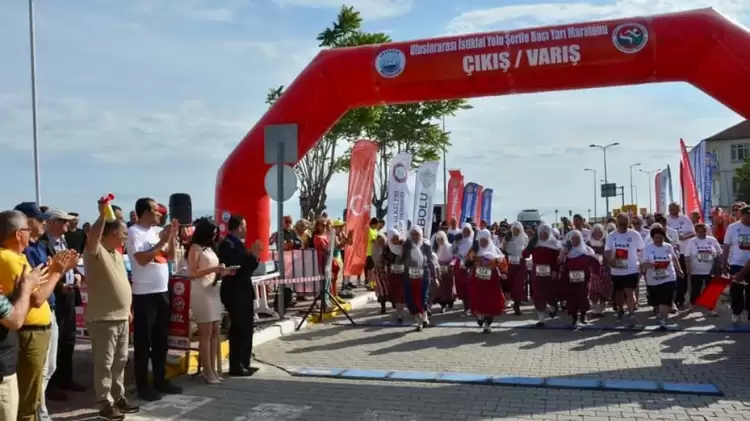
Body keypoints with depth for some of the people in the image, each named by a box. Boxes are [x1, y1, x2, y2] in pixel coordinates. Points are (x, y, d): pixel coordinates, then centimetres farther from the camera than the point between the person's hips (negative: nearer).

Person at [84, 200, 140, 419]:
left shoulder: (117, 253, 16)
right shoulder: (95, 251, -11)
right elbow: (92, 238, -36)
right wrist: (102, 215, -42)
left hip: (121, 317, 9)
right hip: (103, 319, -9)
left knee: (120, 361, 16)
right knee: (104, 364, 1)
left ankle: (119, 398, 28)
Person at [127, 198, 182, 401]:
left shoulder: (158, 231, 10)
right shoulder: (134, 232, -10)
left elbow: (170, 256, 13)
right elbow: (142, 259, -18)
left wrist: (172, 236, 1)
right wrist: (161, 241, -12)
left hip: (163, 291, 7)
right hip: (144, 294, -7)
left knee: (161, 340, 14)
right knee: (143, 341, 2)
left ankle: (160, 380, 25)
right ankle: (143, 385, 11)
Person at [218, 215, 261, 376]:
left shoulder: (238, 243, 15)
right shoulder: (227, 244, -15)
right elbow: (235, 267, -24)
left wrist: (254, 256, 3)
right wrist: (252, 256, -20)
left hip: (244, 292, 10)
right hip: (235, 294, -10)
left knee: (246, 328, 14)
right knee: (238, 330, -4)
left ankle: (244, 363, 23)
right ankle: (235, 366, 5)